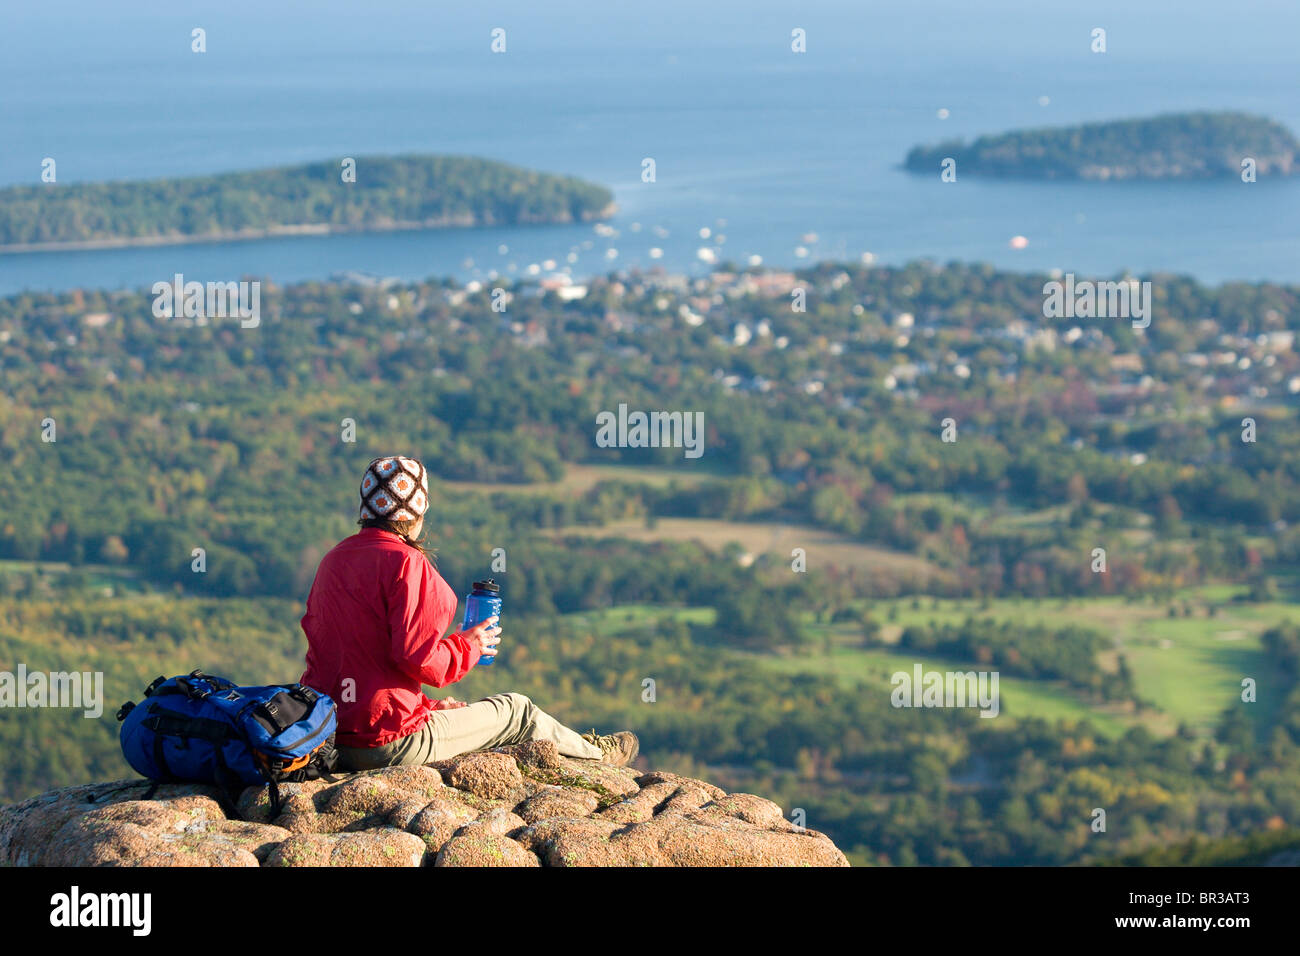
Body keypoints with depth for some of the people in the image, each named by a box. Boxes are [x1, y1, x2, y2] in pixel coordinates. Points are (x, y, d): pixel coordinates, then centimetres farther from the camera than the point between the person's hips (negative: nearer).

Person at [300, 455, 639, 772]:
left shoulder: (332, 560, 10)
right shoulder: (405, 563, -15)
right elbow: (419, 658, -22)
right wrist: (467, 646, -1)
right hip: (390, 740, -9)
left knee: (446, 708, 31)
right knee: (517, 711, 12)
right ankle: (595, 754, 39)